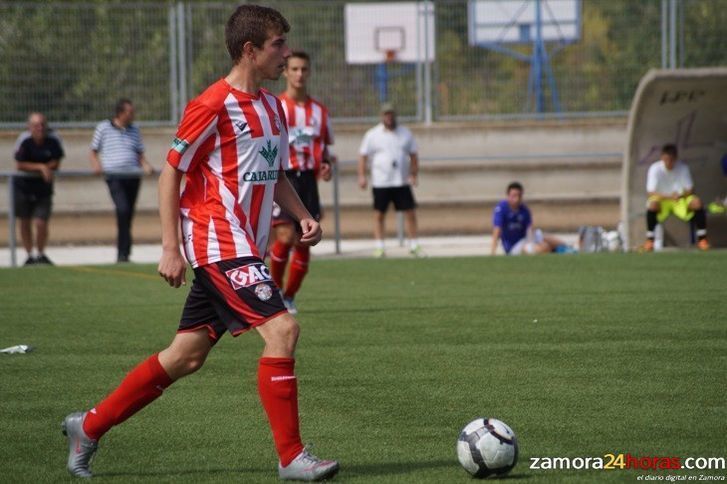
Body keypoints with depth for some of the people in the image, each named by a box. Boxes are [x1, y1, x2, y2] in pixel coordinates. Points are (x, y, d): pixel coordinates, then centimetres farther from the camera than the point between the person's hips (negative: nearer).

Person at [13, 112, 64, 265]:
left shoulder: (53, 142, -11)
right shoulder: (25, 142, -16)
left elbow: (55, 163, -5)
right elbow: (19, 165, -17)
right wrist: (41, 167, -23)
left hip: (43, 188, 0)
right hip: (23, 187, 0)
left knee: (41, 223, -9)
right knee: (25, 223, 9)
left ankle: (41, 254, 13)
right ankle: (30, 255, 25)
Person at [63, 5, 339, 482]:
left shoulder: (272, 107, 14)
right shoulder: (212, 106, -12)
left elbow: (276, 175, 25)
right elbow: (171, 174, -8)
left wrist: (303, 216, 7)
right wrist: (170, 249, -12)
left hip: (242, 248, 9)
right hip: (218, 241, -9)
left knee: (186, 357, 11)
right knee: (281, 328, -18)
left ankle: (89, 426, 22)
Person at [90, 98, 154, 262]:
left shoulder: (134, 130, 18)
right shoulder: (104, 127, 7)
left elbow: (139, 153, 21)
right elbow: (94, 150, 11)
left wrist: (145, 165, 1)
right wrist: (96, 164, -9)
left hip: (133, 176, 5)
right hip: (114, 175, -5)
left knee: (128, 215, 5)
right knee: (123, 209, -23)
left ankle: (123, 254, 15)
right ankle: (123, 252, -21)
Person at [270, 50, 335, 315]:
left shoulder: (319, 111, 12)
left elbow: (325, 147, 21)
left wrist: (326, 164, 2)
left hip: (308, 179, 4)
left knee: (304, 242, 3)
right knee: (286, 236, -19)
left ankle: (289, 297, 17)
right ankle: (274, 290, 1)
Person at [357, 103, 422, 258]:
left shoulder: (405, 133, 8)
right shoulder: (373, 135, 1)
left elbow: (413, 155, 13)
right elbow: (363, 155, 3)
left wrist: (413, 175, 2)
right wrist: (362, 176, -6)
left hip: (402, 182, 2)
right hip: (380, 182, -2)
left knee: (410, 213, -1)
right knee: (379, 215, 1)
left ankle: (414, 245, 7)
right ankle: (379, 246, 7)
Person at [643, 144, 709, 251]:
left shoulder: (682, 167, -12)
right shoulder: (655, 169, -19)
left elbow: (690, 190, -8)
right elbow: (650, 192, -25)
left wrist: (681, 195, -32)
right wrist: (668, 197, -40)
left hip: (681, 199, 2)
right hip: (662, 199, -2)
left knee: (697, 202, -27)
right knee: (652, 204, -37)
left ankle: (702, 238, -14)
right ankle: (649, 239, -21)